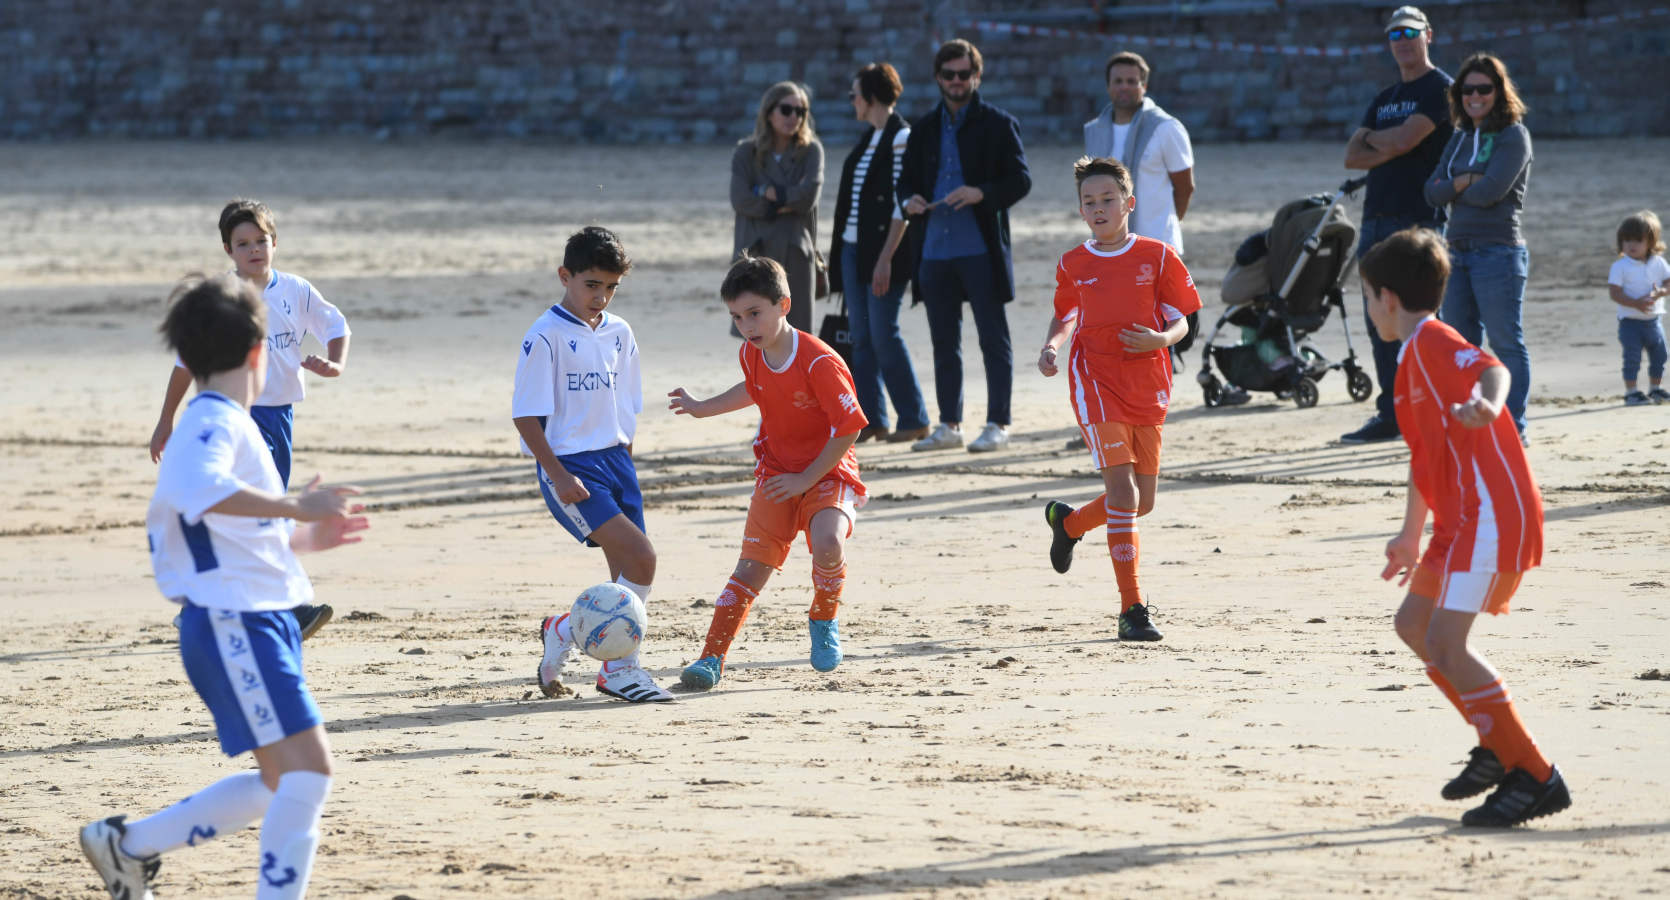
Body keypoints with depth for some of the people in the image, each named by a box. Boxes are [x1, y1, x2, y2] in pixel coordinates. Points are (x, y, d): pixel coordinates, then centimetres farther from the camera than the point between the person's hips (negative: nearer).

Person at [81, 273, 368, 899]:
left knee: (283, 782, 15)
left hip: (258, 620, 10)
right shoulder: (215, 423, -12)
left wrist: (302, 537, 26)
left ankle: (128, 845, 25)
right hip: (233, 622, -10)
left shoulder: (221, 423, 20)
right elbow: (196, 489, -35)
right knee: (307, 767, -17)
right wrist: (297, 508, -34)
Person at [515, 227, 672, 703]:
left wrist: (623, 465, 16)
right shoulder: (546, 337, -11)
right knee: (640, 558, -18)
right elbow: (526, 416, -12)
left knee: (628, 573, 3)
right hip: (569, 466, -7)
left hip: (613, 459, 7)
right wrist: (559, 476, -17)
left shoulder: (618, 333, 10)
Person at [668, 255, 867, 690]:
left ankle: (824, 620, -1)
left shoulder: (820, 362, -23)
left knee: (827, 545, -30)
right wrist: (702, 409, 28)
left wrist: (806, 479, -17)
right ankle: (712, 657, 0)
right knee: (752, 564, -4)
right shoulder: (751, 355, 0)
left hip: (828, 474, -5)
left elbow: (849, 428, -20)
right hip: (776, 471, 5)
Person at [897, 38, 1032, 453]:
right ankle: (948, 425, 15)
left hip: (981, 248, -5)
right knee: (944, 342, 10)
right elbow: (905, 180, 19)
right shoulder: (924, 129, 15)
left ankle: (998, 424, 2)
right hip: (935, 249, 5)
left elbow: (1021, 180, -4)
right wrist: (909, 200, -4)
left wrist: (981, 193, -21)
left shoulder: (998, 125, 0)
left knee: (993, 339, -2)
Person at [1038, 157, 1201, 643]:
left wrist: (1161, 339, -19)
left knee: (1142, 503, 10)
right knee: (1123, 491, -15)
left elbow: (1181, 321, 2)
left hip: (1147, 385, 2)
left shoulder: (1157, 256, 0)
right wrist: (1051, 347, -1)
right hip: (1095, 380, -2)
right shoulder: (1072, 265, 3)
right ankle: (1131, 609, -11)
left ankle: (1069, 522, 41)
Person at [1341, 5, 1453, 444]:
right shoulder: (1383, 99, 21)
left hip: (1420, 221, -8)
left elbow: (1404, 140, -15)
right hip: (1376, 222, 8)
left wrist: (1368, 137, 4)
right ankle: (1389, 415, 11)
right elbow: (1353, 158, 11)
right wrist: (1391, 149, -7)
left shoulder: (1439, 89, -3)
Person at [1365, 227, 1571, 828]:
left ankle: (1536, 778, -15)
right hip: (1465, 519, 11)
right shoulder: (1414, 357, 22)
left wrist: (1487, 405, -54)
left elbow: (1492, 369, -31)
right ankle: (1498, 749, 23)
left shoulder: (1433, 341, -9)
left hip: (1491, 515, -11)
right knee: (1413, 624, 18)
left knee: (1445, 643, -17)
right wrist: (1411, 535, 43)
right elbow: (1425, 453, 34)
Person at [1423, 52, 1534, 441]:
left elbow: (1491, 191, -16)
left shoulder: (1513, 136, -5)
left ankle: (1513, 427, -2)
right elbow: (1433, 191, 7)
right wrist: (1466, 182, -10)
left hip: (1499, 252, -8)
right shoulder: (1460, 139, 16)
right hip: (1458, 252, 8)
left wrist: (1452, 187, 0)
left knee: (1506, 344, -4)